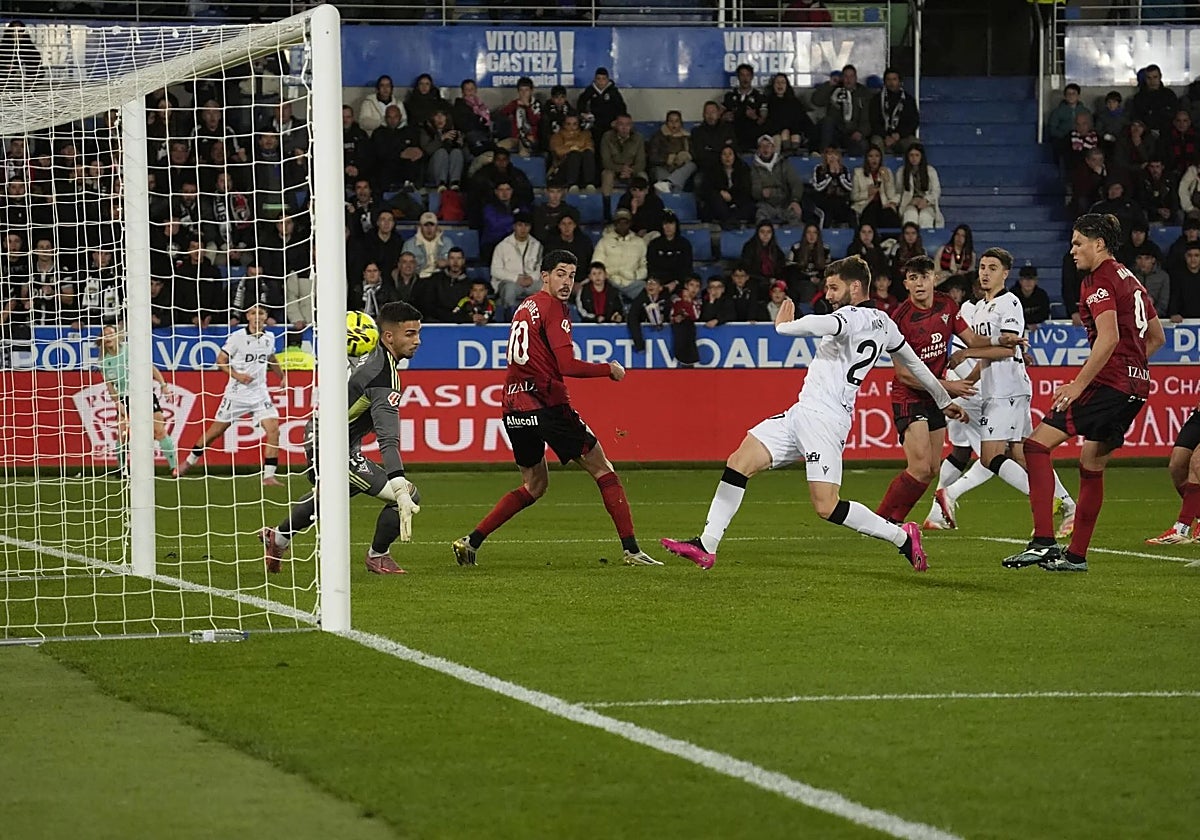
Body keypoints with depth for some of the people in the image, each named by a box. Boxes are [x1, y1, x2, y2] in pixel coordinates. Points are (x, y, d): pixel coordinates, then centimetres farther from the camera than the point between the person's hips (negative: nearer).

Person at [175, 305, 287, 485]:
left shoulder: (269, 337, 6)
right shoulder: (238, 337, -9)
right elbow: (221, 361, -7)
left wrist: (282, 376, 24)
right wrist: (237, 375, -19)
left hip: (260, 393, 3)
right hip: (237, 393, -3)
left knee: (273, 430, -13)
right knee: (215, 431, 6)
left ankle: (268, 476, -10)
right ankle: (189, 462, 27)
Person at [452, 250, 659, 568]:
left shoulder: (524, 308, 17)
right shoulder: (553, 308, -8)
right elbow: (568, 366, -16)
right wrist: (609, 369, -3)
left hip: (514, 407, 8)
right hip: (547, 405, -8)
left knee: (534, 485, 20)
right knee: (602, 470, 3)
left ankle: (471, 541, 10)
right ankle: (631, 549, -2)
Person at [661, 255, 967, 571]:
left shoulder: (854, 317, -13)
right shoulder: (884, 323, 17)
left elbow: (821, 325, -34)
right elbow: (914, 363, 28)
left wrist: (784, 325, -13)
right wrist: (944, 401, 41)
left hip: (823, 417, -11)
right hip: (804, 412, 11)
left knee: (827, 507, -13)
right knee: (740, 462, 3)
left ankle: (902, 536, 4)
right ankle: (706, 547, 1)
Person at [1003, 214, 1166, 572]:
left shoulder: (1099, 281, -9)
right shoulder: (1129, 279, 19)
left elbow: (1109, 337, -22)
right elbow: (1156, 337, 25)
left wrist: (1078, 385, -21)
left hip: (1109, 382, -10)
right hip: (1136, 387, 10)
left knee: (1038, 444, -10)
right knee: (1092, 464, 18)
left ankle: (1043, 542, -19)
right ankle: (1076, 555, 22)